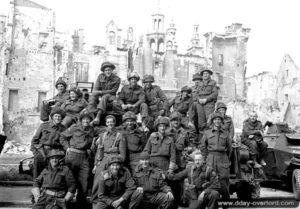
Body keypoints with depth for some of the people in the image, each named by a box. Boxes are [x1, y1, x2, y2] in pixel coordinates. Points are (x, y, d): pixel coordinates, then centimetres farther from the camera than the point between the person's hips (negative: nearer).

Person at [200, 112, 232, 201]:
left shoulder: (226, 133, 8)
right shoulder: (207, 133, 7)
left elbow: (230, 148, 17)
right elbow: (202, 147, 13)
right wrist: (206, 158, 10)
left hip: (223, 159, 0)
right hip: (211, 160, 0)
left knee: (224, 181, -5)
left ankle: (226, 200, 2)